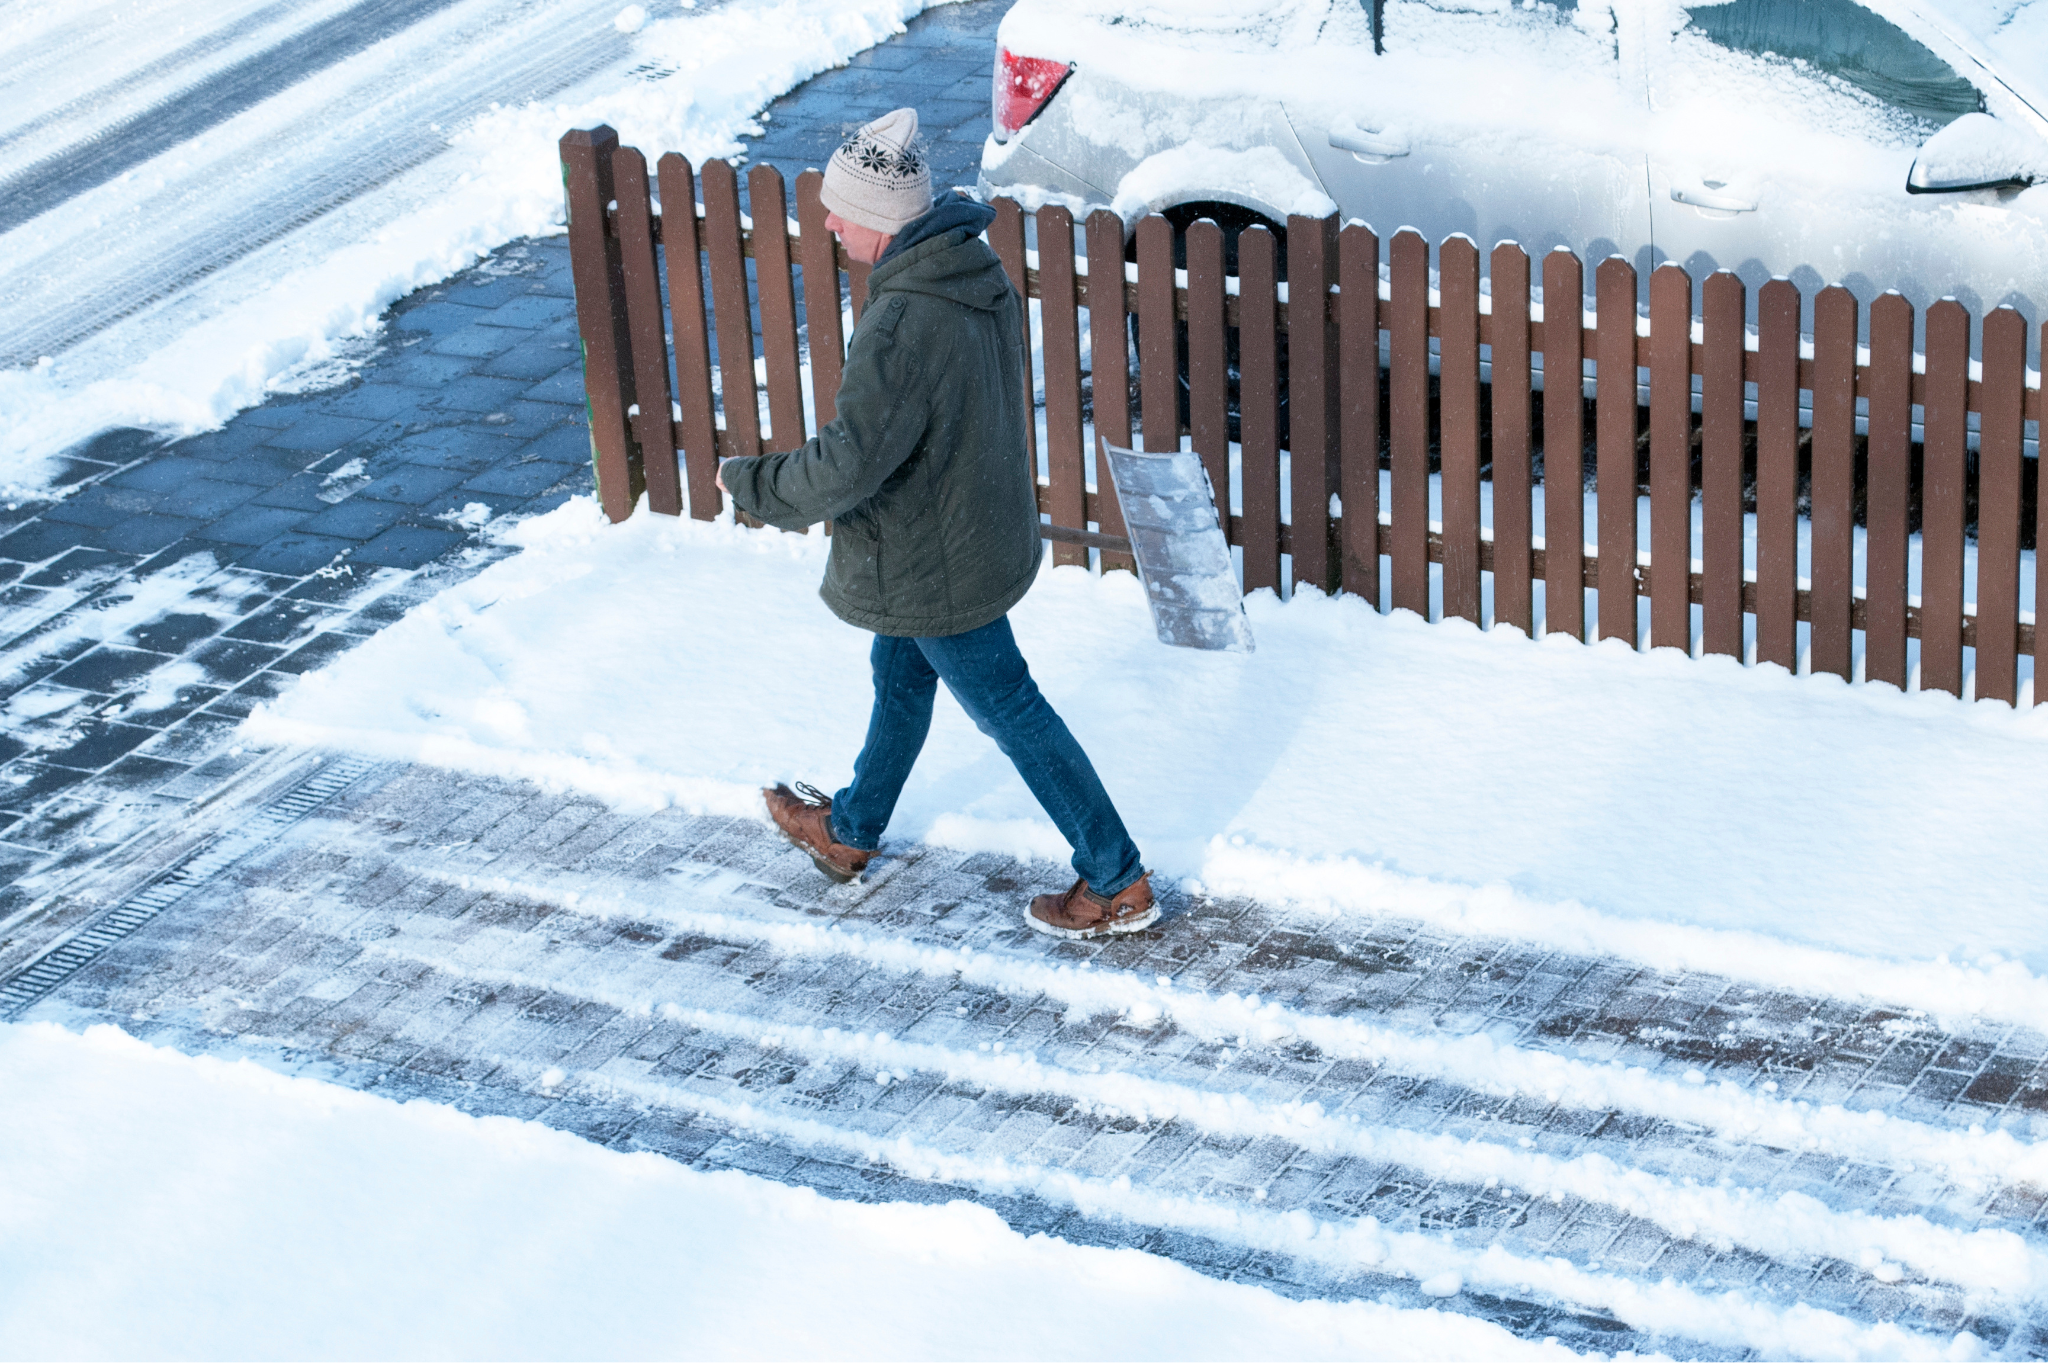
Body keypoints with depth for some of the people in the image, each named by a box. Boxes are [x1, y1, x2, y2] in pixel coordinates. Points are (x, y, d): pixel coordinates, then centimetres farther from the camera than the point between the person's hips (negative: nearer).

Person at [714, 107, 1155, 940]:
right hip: (984, 524, 10)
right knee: (899, 678, 27)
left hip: (938, 567, -10)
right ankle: (851, 832, 49)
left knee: (1010, 713, 6)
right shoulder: (977, 272, -5)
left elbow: (846, 465, -32)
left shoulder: (904, 325, -34)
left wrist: (748, 482, -16)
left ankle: (1118, 885, 17)